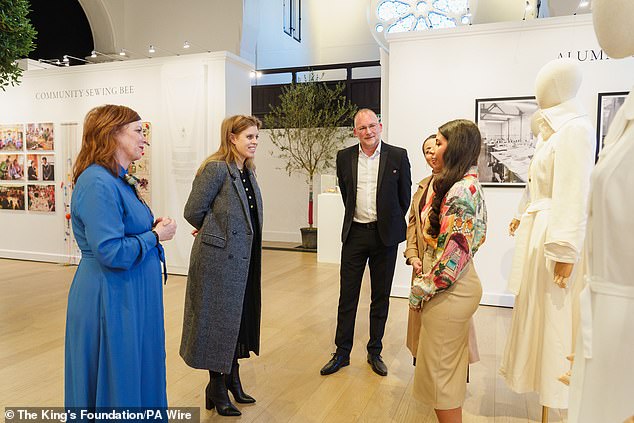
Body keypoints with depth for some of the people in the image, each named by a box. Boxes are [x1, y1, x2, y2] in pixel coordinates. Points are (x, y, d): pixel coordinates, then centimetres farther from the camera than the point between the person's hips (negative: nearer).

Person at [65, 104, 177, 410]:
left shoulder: (116, 180, 11)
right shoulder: (98, 183, -20)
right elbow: (111, 252, -26)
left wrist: (152, 226, 2)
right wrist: (155, 236, -13)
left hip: (132, 296, 10)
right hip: (112, 301, -10)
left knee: (138, 375, 20)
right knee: (117, 381, 6)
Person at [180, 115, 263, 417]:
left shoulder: (248, 172, 11)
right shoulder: (216, 168, -15)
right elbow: (194, 211, -14)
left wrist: (221, 231, 9)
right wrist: (215, 232, 0)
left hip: (244, 258, 8)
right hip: (220, 257, -8)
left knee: (239, 319, 17)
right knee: (219, 319, 5)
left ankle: (232, 380, 35)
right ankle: (217, 389, 22)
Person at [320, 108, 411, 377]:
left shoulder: (398, 156, -4)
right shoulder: (344, 157, 2)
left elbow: (405, 195, 5)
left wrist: (391, 222, 11)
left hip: (385, 235, -1)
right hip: (355, 233, 1)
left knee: (381, 297, 10)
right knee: (347, 296, 6)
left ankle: (375, 352, 24)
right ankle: (342, 352, 19)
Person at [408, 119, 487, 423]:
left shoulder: (463, 189, -20)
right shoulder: (463, 184, 11)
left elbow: (455, 253, -22)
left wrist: (421, 292, -14)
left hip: (449, 290, -10)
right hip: (454, 287, 10)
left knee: (440, 370, 5)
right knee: (448, 368, 21)